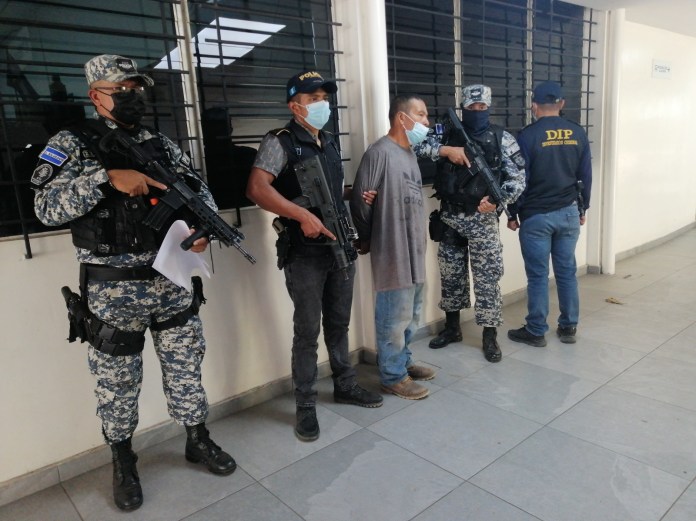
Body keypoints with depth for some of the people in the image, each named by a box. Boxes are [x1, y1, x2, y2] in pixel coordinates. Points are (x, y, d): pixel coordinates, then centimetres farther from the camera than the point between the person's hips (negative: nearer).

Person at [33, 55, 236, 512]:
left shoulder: (162, 145, 10)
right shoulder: (73, 144, -3)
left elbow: (198, 189, 10)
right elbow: (46, 206, -14)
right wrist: (107, 178, -25)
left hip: (173, 280, 4)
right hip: (114, 291, -3)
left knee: (186, 367, 15)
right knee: (118, 382, 12)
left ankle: (198, 440, 34)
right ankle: (123, 461, 33)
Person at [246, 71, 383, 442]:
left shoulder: (330, 143, 16)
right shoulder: (280, 142, -7)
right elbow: (257, 189, -20)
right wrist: (302, 215, -28)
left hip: (340, 247, 7)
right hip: (305, 254, -6)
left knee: (339, 323, 17)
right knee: (307, 331, 2)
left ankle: (345, 386, 34)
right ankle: (305, 406, 17)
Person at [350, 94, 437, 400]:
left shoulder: (409, 153, 15)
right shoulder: (380, 153, -15)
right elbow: (359, 202, -13)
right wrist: (367, 240, -3)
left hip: (414, 250, 10)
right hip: (392, 252, -9)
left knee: (412, 313, 19)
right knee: (395, 317, 1)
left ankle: (403, 362, 35)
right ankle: (393, 377, 16)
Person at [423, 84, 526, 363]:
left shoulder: (501, 138, 1)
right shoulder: (448, 134, 5)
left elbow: (518, 177, -1)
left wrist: (498, 200, -17)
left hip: (482, 218, -2)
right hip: (449, 217, 3)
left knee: (487, 277, 0)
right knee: (450, 273, 12)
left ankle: (490, 336, 13)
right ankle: (452, 327, 28)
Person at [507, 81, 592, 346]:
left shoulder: (528, 135, -10)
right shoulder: (578, 133, 4)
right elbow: (585, 175, 8)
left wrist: (513, 214, 0)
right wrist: (582, 208, 19)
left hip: (536, 215, -4)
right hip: (568, 212, 5)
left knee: (538, 275, 2)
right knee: (567, 271, 11)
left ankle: (536, 332, 11)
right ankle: (568, 327, 21)